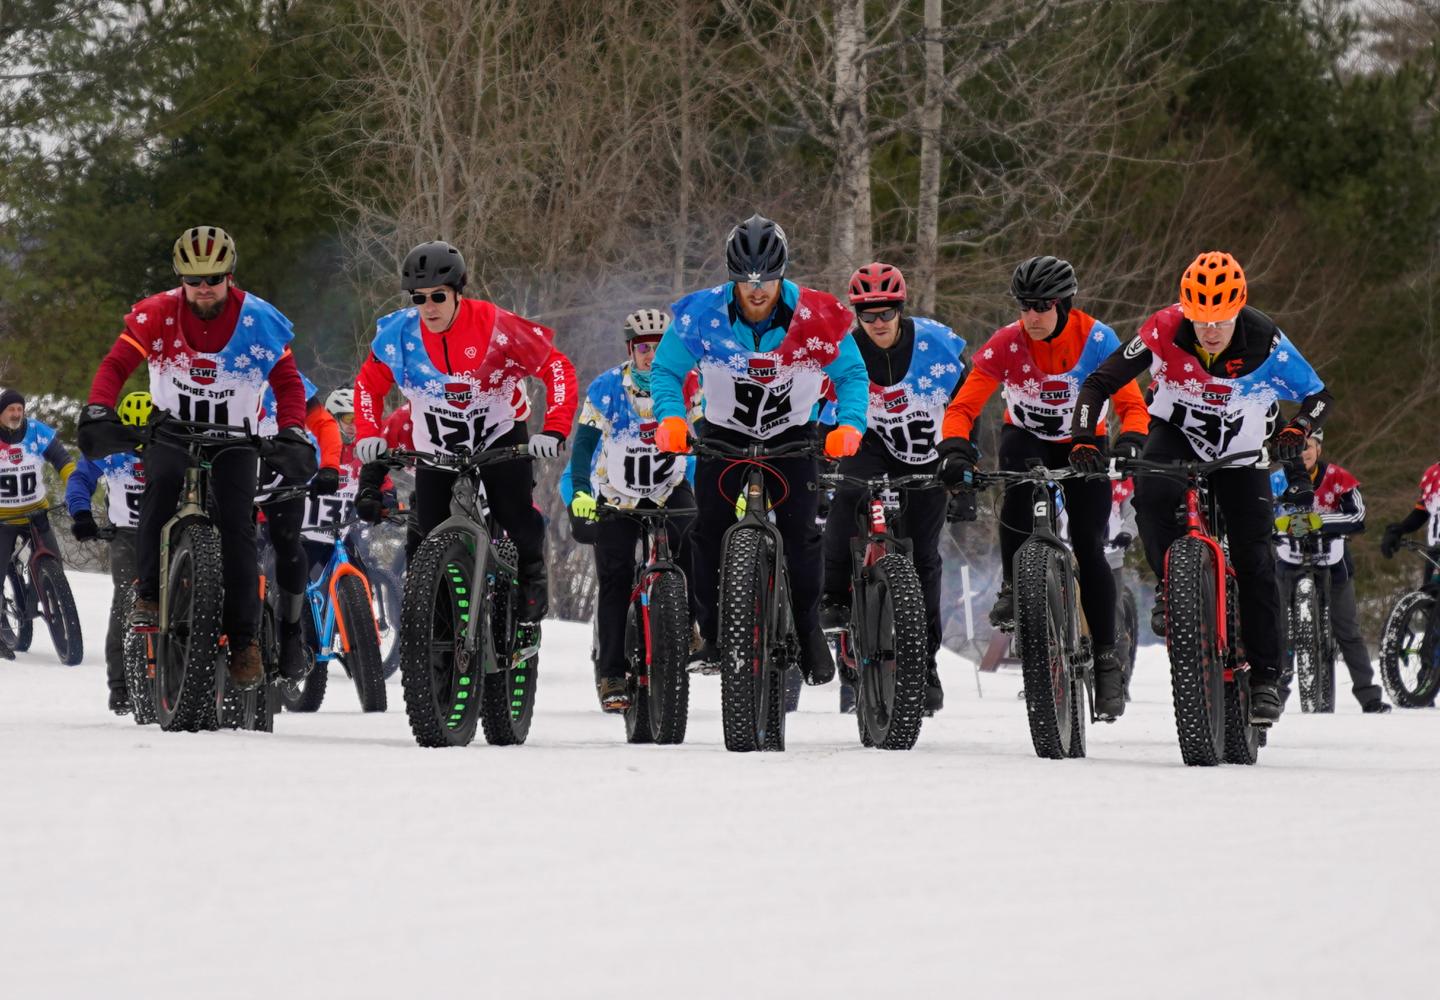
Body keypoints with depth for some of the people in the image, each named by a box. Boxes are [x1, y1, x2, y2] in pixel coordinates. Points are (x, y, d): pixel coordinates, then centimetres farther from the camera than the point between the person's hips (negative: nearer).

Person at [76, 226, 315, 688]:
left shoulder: (259, 322, -14)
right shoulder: (156, 315, -14)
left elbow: (288, 383, -10)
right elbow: (116, 365, -17)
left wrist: (292, 434, -27)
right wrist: (98, 413, -35)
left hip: (233, 437, 0)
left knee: (237, 526, -14)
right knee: (160, 483, -31)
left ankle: (245, 640, -9)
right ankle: (149, 594, -21)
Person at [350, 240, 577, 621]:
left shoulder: (495, 326, -26)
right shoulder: (397, 333, -16)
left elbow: (557, 368, -19)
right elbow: (369, 384, 2)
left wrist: (554, 430, -28)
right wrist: (368, 435, -13)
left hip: (499, 434, -2)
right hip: (436, 443, 2)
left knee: (516, 515, -17)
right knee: (426, 535, -6)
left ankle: (532, 576, 9)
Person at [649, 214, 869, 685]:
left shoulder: (815, 317, -22)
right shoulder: (701, 315, -21)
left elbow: (851, 375, -10)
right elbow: (666, 371, -9)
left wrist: (850, 424, -28)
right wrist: (670, 418, -28)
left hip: (792, 435, -1)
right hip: (723, 432, 1)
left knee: (801, 530, -14)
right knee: (708, 528, -13)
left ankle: (809, 630, -1)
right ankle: (710, 631, -2)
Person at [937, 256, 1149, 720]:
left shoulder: (1096, 340, -22)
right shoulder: (1006, 344, -21)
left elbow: (1132, 404, -22)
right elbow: (963, 406, -23)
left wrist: (1131, 442, -43)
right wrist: (954, 449, -42)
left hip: (1082, 444, 0)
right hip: (1026, 437, 0)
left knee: (1089, 549, -10)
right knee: (1019, 494, -35)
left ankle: (1107, 659, -1)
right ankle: (1013, 587, -13)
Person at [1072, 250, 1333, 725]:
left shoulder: (1264, 340, -25)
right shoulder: (1165, 331, -25)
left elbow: (1317, 394, -15)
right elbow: (1099, 383, -19)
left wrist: (1297, 431, -36)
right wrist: (1084, 440, -33)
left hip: (1241, 449, 0)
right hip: (1177, 432, 0)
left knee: (1254, 559, -8)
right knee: (1153, 496, -33)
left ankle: (1265, 678, 0)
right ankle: (1170, 587, -9)